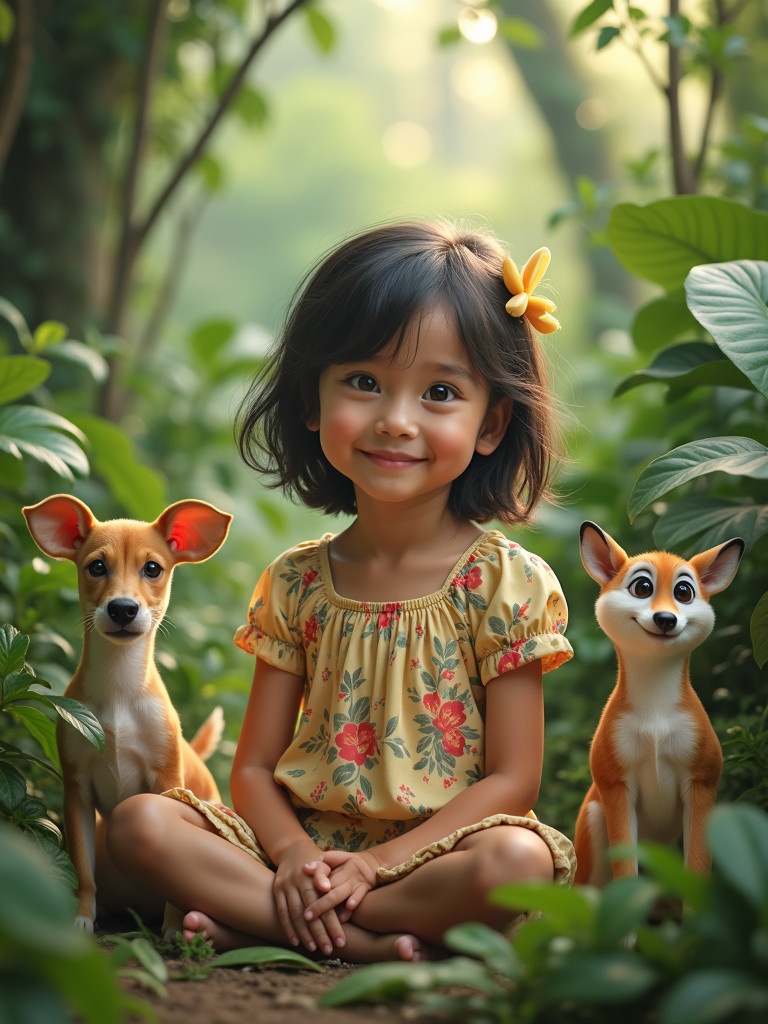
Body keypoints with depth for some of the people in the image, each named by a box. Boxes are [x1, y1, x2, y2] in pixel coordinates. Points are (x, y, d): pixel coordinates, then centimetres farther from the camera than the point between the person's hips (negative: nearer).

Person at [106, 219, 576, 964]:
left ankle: (256, 923, -24)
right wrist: (293, 855, -17)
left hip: (436, 852, -3)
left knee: (518, 861, -36)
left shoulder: (505, 582, -4)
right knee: (138, 825, -18)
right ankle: (366, 941, -25)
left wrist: (377, 862, -19)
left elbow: (512, 779, -8)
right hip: (306, 847, 3)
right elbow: (254, 767, 5)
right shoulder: (296, 582, 7)